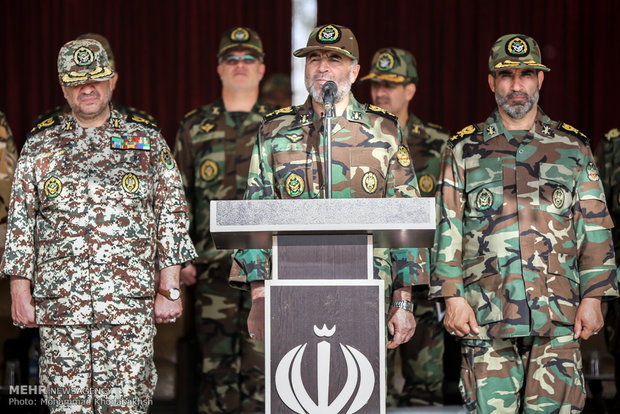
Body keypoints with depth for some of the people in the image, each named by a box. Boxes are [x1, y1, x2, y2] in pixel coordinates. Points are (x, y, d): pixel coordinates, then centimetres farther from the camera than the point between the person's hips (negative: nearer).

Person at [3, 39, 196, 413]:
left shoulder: (148, 142, 9)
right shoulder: (40, 146, 12)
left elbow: (172, 215, 7)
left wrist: (169, 289, 0)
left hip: (131, 302, -1)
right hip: (59, 303, 1)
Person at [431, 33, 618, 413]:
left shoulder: (573, 148, 12)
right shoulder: (464, 149, 11)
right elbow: (448, 228, 7)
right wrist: (453, 296, -2)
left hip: (558, 312, 0)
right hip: (486, 312, 0)